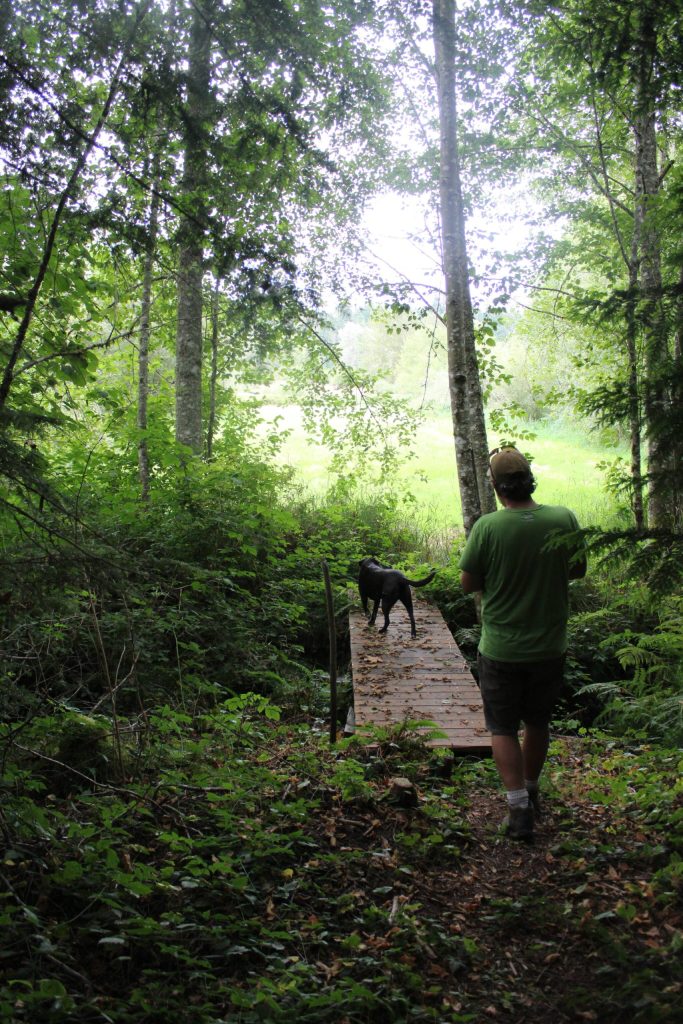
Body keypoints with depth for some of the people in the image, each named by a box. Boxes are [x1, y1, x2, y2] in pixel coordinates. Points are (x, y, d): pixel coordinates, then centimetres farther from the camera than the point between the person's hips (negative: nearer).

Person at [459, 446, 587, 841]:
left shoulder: (488, 527, -18)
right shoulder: (564, 519, -10)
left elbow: (468, 583, -10)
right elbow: (578, 570, 5)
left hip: (501, 649, -3)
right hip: (550, 646, 4)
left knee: (503, 728, 10)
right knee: (538, 723, 22)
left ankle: (520, 808, 3)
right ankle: (532, 792, 39)